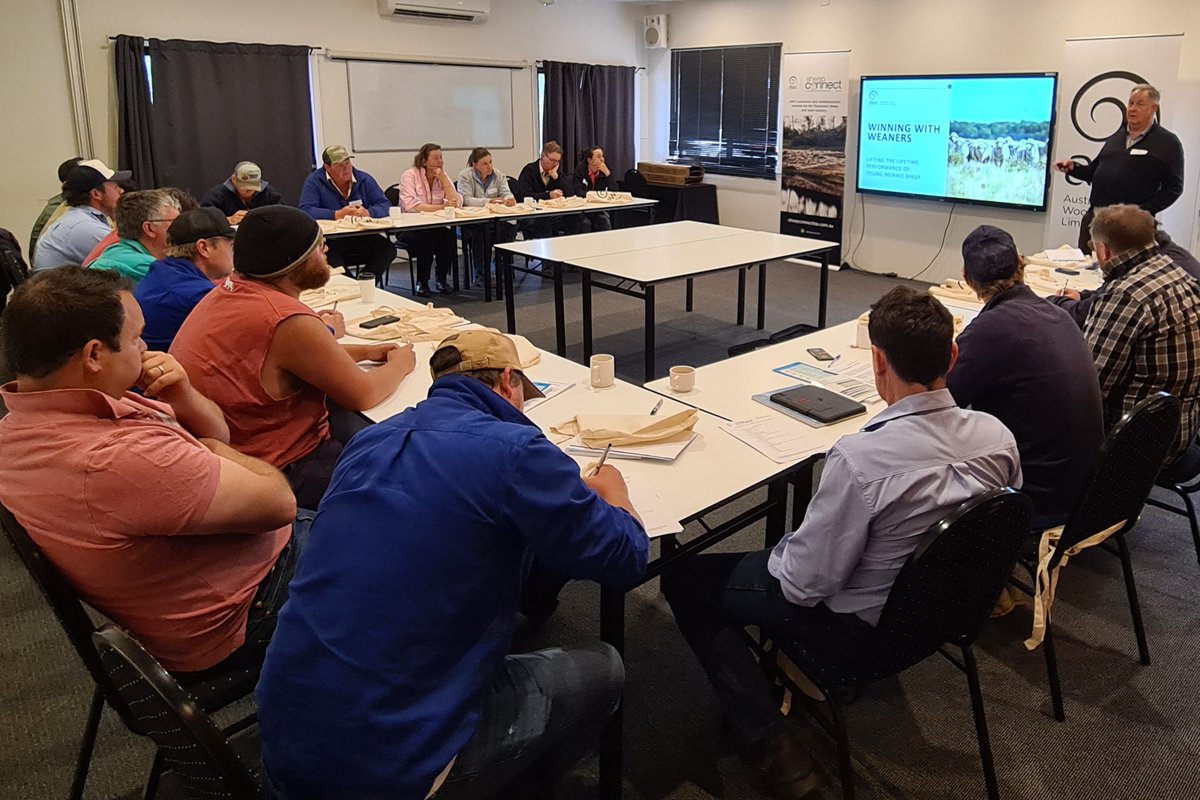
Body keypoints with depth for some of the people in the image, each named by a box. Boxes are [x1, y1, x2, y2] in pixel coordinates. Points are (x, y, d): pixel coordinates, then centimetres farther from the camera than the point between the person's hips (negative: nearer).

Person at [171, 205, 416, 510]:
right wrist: (400, 364, 4)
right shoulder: (290, 321, -27)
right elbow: (362, 394, -16)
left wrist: (365, 352, 12)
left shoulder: (227, 291, 2)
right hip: (275, 473, -9)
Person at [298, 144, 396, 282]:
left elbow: (385, 206, 2)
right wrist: (337, 214, -24)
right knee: (329, 251, -37)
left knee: (388, 248, -23)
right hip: (330, 240, -3)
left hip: (362, 238, 3)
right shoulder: (314, 181, 0)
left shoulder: (364, 179, 8)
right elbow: (305, 210, -13)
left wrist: (368, 213, -20)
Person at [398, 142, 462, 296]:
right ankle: (422, 282, -14)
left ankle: (442, 279, -8)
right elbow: (411, 205, -25)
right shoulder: (410, 175, -9)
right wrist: (441, 207, -29)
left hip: (436, 227, 4)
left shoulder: (443, 176, 6)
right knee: (427, 236, -33)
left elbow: (457, 202, -8)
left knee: (448, 234, -26)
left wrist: (442, 178, -13)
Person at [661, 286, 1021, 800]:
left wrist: (778, 553, -3)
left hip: (858, 622, -7)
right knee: (792, 537, 30)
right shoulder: (998, 436, -15)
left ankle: (769, 745, 5)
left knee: (684, 580, 6)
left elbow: (805, 584, -26)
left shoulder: (861, 458, -36)